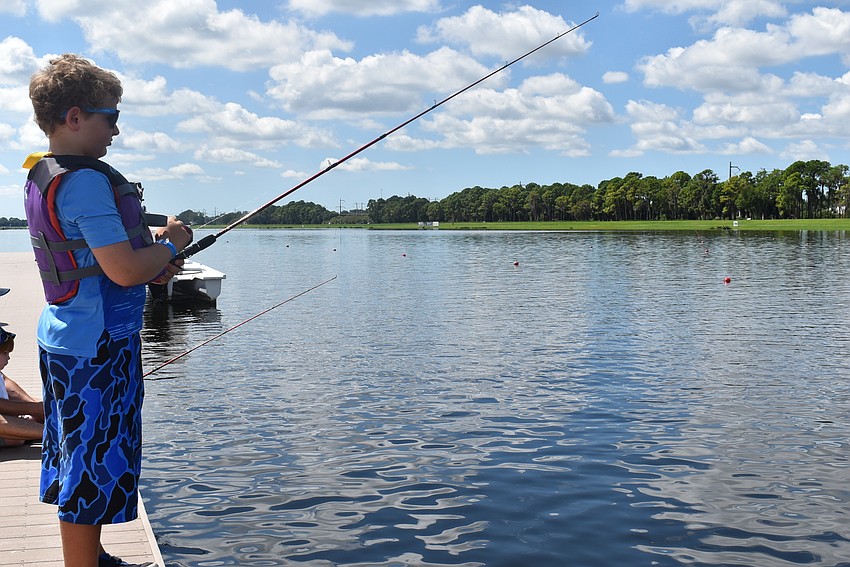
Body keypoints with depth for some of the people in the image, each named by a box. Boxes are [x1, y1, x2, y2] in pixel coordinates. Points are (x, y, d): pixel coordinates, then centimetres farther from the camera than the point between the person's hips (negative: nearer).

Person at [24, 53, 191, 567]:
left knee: (79, 462, 20)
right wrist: (170, 244, -7)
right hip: (97, 347, -10)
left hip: (63, 340, 10)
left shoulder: (41, 176, 12)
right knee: (92, 470, 0)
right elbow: (123, 271, -25)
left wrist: (150, 266, 9)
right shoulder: (85, 180, -20)